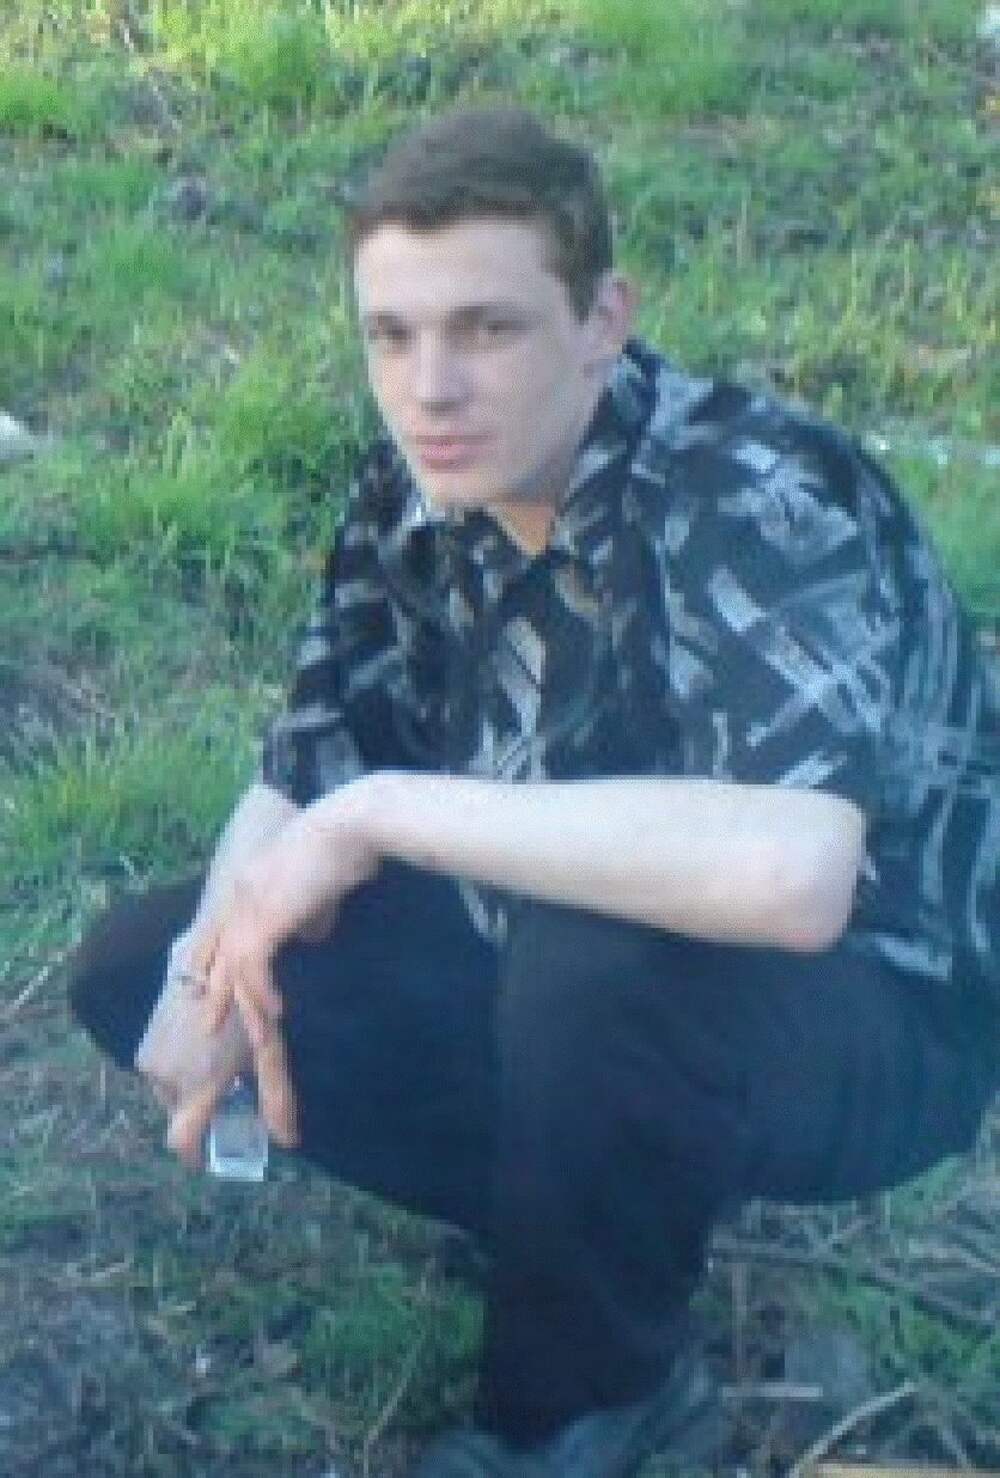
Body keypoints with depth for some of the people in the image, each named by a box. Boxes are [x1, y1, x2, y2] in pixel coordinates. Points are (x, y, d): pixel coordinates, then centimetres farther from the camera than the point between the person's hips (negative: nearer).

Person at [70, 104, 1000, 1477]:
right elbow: (306, 772, 2)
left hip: (871, 1016, -6)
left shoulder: (761, 500, -30)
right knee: (130, 968, -1)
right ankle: (605, 1230, 6)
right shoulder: (422, 488, -8)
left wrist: (384, 812, -38)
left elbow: (790, 873, -47)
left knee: (596, 965, -40)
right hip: (537, 956, 7)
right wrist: (213, 963, -20)